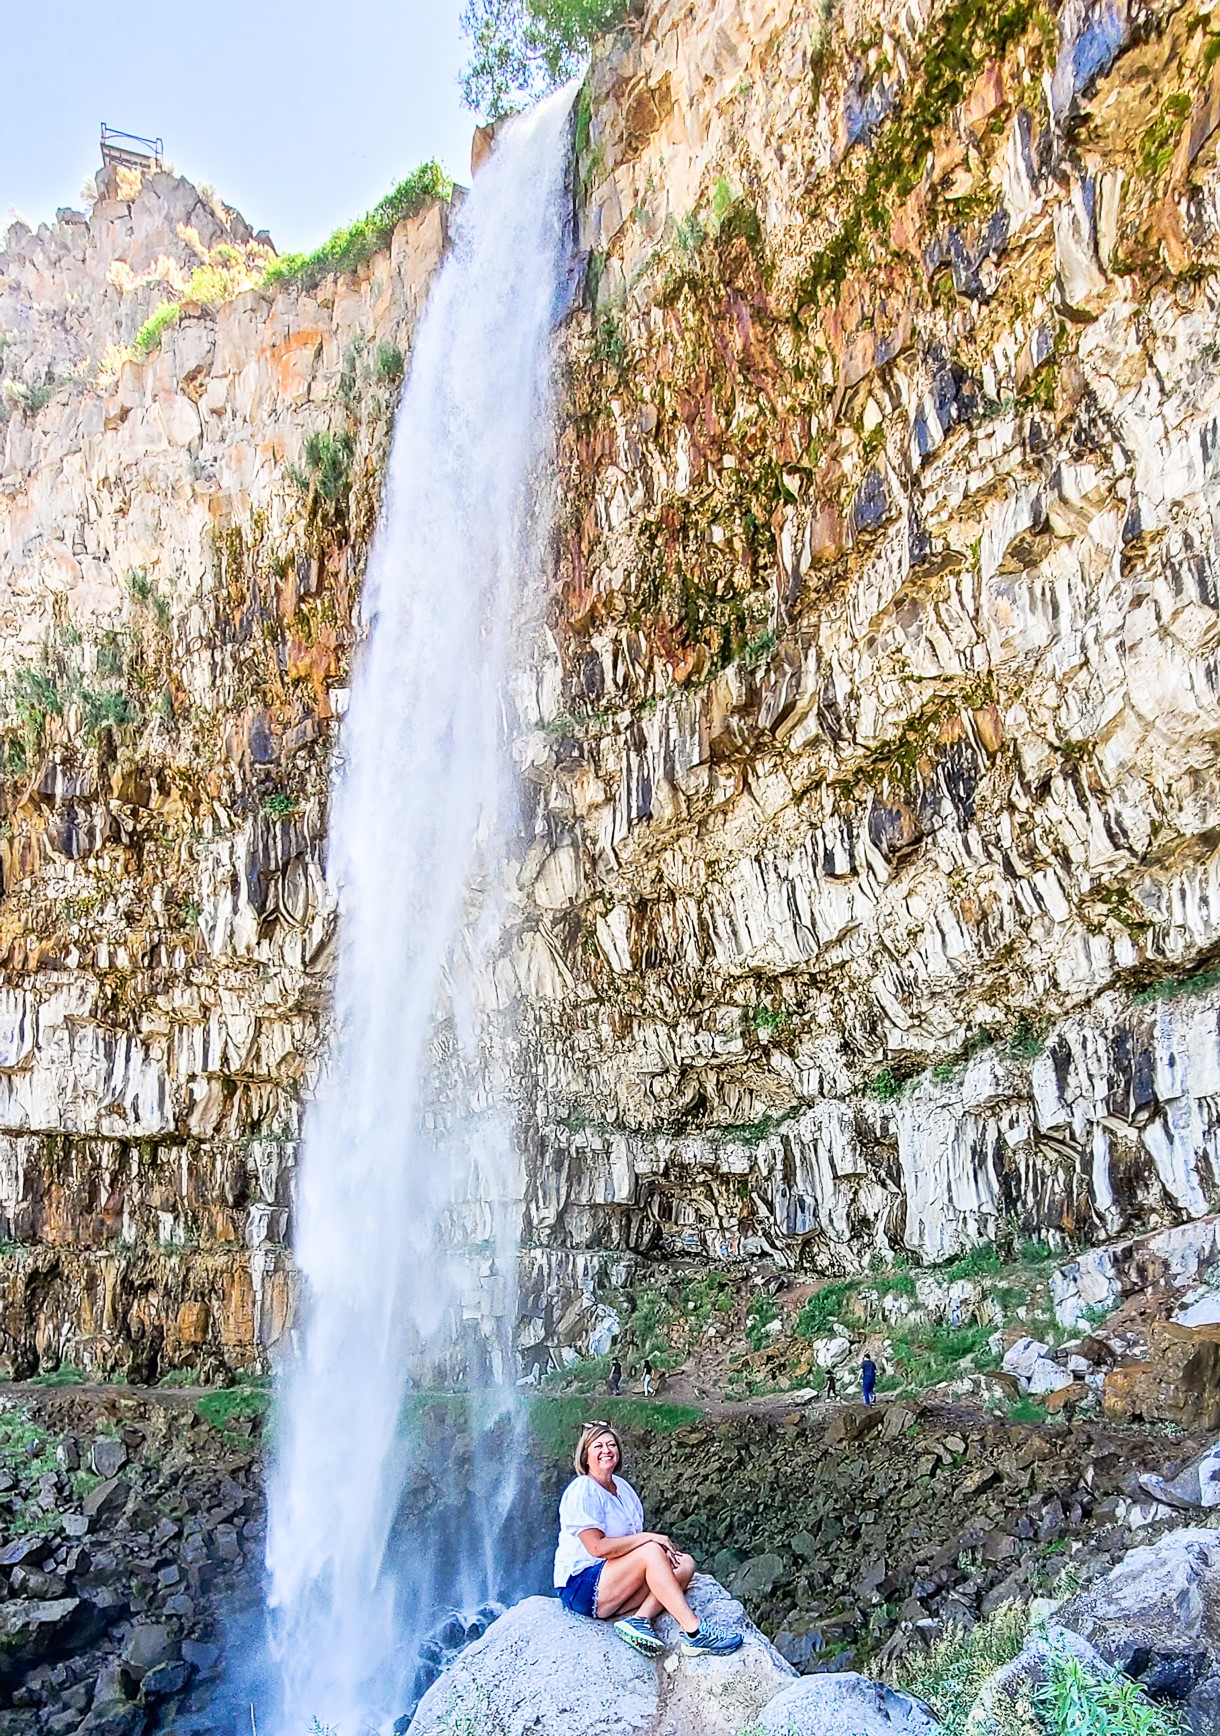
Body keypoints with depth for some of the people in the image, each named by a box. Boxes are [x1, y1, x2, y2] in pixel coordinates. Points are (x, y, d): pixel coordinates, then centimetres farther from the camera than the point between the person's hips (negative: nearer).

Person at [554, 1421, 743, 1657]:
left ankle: (639, 1620, -27)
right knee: (651, 1551, -28)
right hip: (581, 1588, -8)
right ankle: (695, 1633, -33)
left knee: (684, 1563, -8)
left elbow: (631, 1544, 12)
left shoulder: (622, 1487, 13)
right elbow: (597, 1547, -23)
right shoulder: (582, 1490, -13)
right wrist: (649, 1538, -18)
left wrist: (664, 1547, -8)